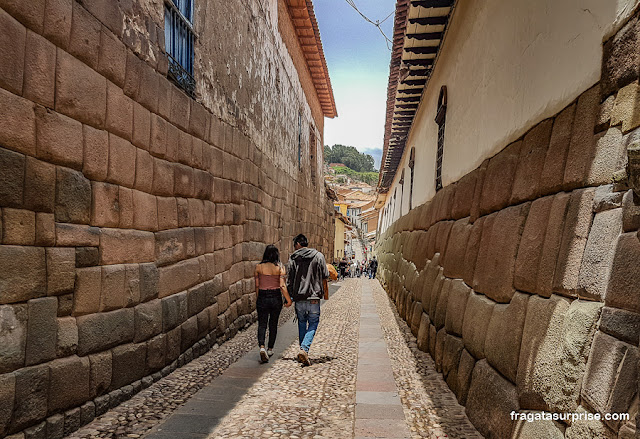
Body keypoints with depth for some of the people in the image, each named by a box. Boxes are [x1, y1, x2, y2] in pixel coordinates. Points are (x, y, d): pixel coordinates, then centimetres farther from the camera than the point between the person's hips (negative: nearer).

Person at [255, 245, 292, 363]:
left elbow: (257, 285, 2)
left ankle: (262, 347, -13)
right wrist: (289, 300, -2)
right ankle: (270, 349, 26)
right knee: (273, 324, 16)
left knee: (262, 324, 7)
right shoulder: (280, 267, -7)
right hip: (276, 298, 0)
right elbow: (282, 286, -12)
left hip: (262, 297, 0)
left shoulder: (259, 267, -3)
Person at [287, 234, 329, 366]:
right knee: (313, 325, 6)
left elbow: (289, 280, 3)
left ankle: (303, 350, 23)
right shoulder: (318, 256, 1)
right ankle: (304, 349, -14)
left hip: (299, 297, 1)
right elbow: (324, 278, 2)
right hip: (314, 297, -1)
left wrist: (289, 297, 13)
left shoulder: (293, 258, 1)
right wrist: (326, 295, 12)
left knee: (302, 324, 18)